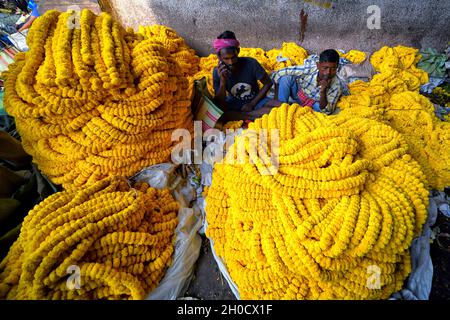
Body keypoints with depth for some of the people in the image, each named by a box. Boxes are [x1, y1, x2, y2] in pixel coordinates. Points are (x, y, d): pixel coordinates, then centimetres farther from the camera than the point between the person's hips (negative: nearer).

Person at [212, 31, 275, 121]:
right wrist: (222, 81, -34)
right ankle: (251, 117, -19)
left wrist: (252, 104, -12)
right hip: (234, 103, 1)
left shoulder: (251, 63, -21)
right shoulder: (218, 72, -17)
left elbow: (268, 83, -7)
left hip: (255, 100, 0)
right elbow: (220, 105, -20)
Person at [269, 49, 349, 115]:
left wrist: (323, 91, -44)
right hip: (298, 94, 0)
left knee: (318, 107, -36)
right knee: (286, 77, -27)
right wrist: (276, 99, -22)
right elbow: (278, 74, -25)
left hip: (313, 103, 1)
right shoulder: (308, 69, -31)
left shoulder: (336, 85, -27)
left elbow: (326, 111, -29)